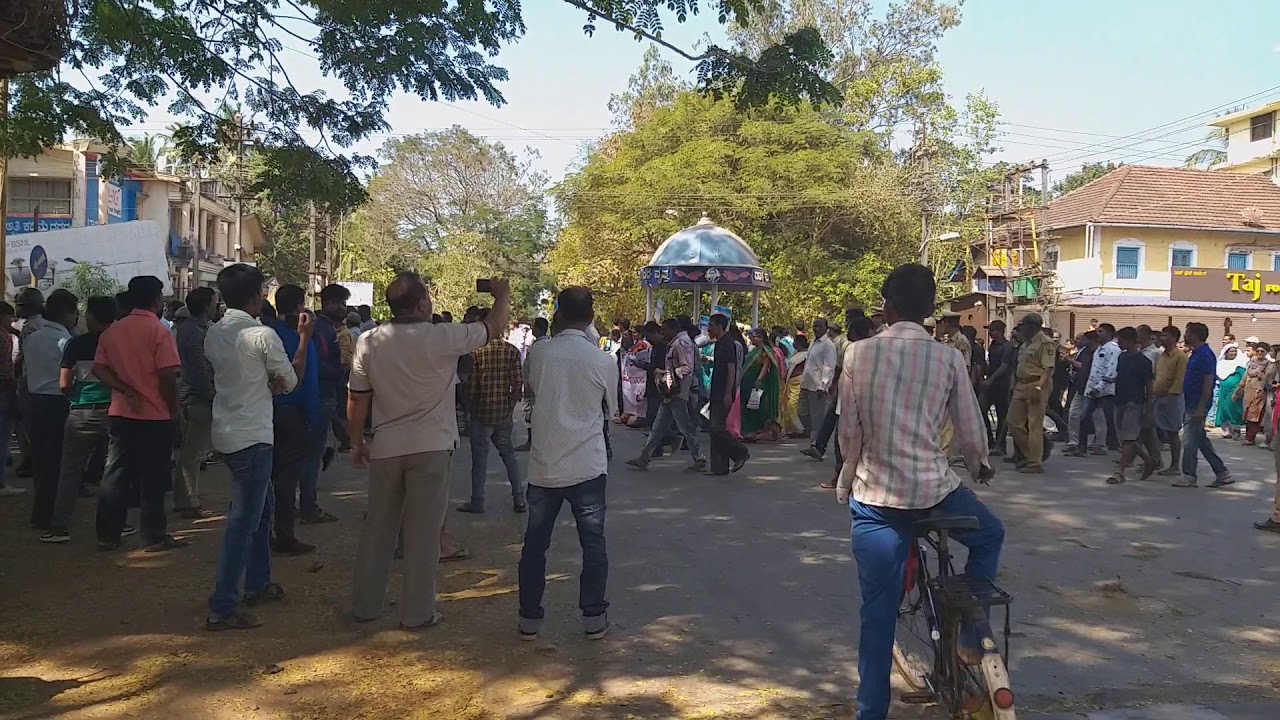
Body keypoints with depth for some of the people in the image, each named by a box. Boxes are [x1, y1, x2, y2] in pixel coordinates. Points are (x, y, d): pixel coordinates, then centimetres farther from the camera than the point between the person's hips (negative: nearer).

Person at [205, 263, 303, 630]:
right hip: (252, 437, -9)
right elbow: (290, 382, -5)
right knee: (243, 521, -5)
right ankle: (222, 609, -4)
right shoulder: (263, 336, -16)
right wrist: (304, 339, 3)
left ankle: (258, 584, 32)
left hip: (226, 431, 9)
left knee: (260, 508, 22)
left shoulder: (214, 333, 7)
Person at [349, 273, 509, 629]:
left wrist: (357, 442, 14)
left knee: (378, 527, 15)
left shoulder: (369, 342, -3)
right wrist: (503, 295, 18)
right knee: (423, 532, 4)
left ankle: (364, 605, 24)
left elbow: (357, 399, 1)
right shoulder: (442, 338, -14)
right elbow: (494, 328, -1)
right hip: (430, 448, -4)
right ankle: (417, 612, 11)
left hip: (385, 448, 4)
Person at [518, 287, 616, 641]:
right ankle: (594, 617, 15)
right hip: (587, 466, -1)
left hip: (544, 466, 2)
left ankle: (529, 618, 17)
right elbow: (608, 409, 6)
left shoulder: (539, 354, -4)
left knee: (535, 543, 12)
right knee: (593, 543, 10)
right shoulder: (603, 361, -8)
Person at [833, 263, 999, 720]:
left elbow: (848, 432, 0)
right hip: (933, 489, -1)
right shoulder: (948, 358, -3)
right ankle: (970, 638, 28)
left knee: (878, 610, 10)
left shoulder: (859, 354, -2)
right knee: (989, 536, 31)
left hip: (873, 495, 1)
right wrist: (980, 467, 26)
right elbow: (971, 433, 4)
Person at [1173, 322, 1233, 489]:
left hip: (1198, 405, -10)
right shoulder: (1196, 354, 14)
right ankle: (1222, 474, 19)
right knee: (1202, 441, 13)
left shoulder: (1205, 355, -15)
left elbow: (1208, 383, -19)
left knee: (1189, 441, -5)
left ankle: (1188, 477, 1)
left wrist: (1200, 408, -22)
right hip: (1192, 405, 10)